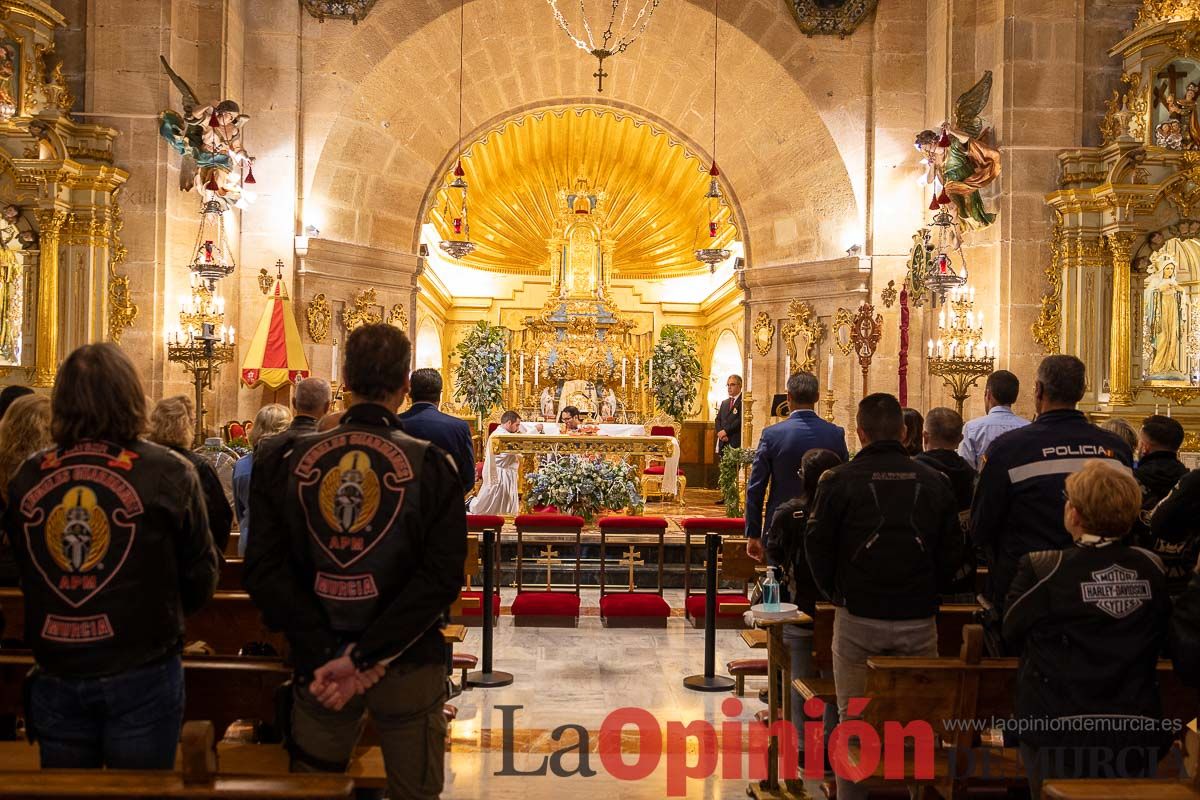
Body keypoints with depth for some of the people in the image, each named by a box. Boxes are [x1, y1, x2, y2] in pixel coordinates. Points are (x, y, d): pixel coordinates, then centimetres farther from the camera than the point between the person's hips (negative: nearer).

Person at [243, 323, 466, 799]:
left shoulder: (295, 458, -3)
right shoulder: (430, 464, -10)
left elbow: (264, 569, -8)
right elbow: (442, 576, -19)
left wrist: (326, 653, -10)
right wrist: (364, 657, -17)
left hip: (318, 664, 2)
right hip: (408, 668, -2)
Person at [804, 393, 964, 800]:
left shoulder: (840, 480, -6)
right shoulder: (934, 480, 2)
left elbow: (817, 545, -1)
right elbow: (953, 550, 8)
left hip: (858, 618, -2)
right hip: (919, 620, 2)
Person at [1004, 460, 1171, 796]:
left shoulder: (1039, 568, -19)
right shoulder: (1153, 568, -5)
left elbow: (1012, 633, -4)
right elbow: (1158, 641, 9)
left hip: (1061, 736, -3)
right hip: (1138, 735, 4)